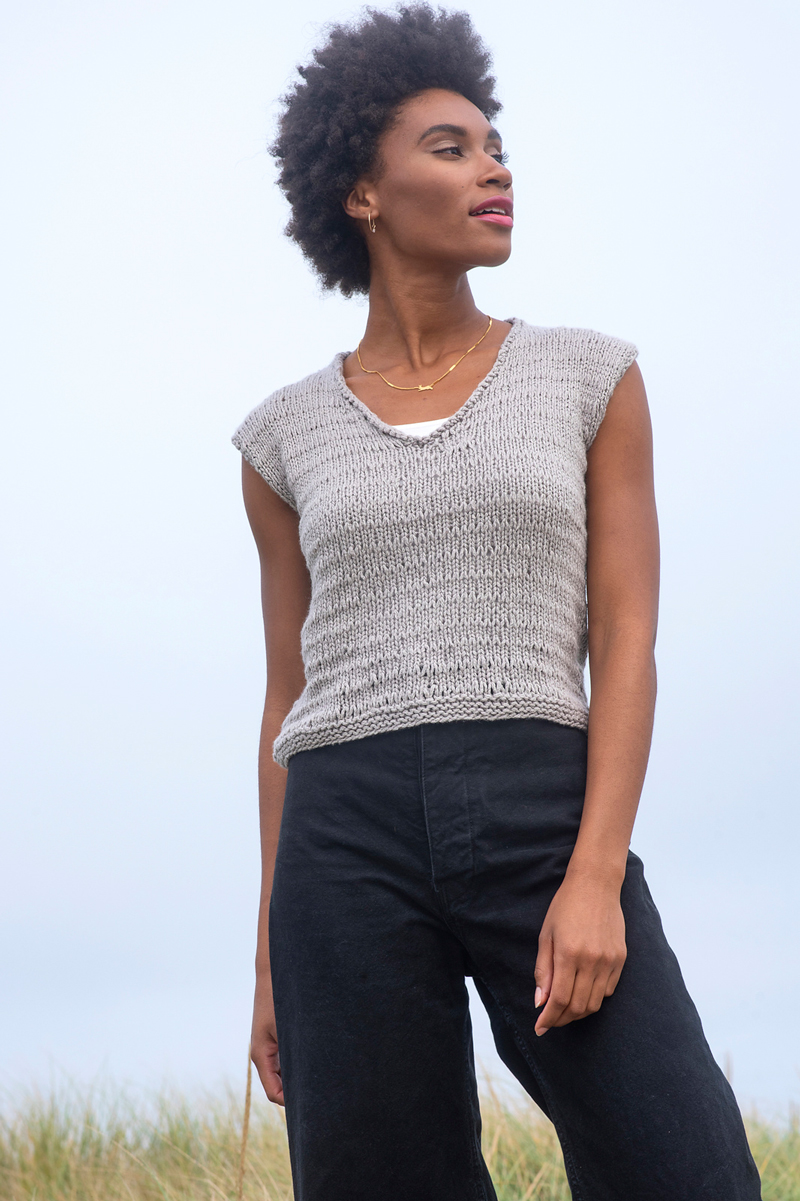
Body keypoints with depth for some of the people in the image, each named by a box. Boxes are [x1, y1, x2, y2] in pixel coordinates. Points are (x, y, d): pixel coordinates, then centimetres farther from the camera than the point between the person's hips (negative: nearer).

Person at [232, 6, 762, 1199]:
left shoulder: (588, 377, 11)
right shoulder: (288, 435, 15)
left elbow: (627, 643, 3)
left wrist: (595, 878, -11)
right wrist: (273, 959, 10)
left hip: (545, 829, -1)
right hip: (351, 847, 1)